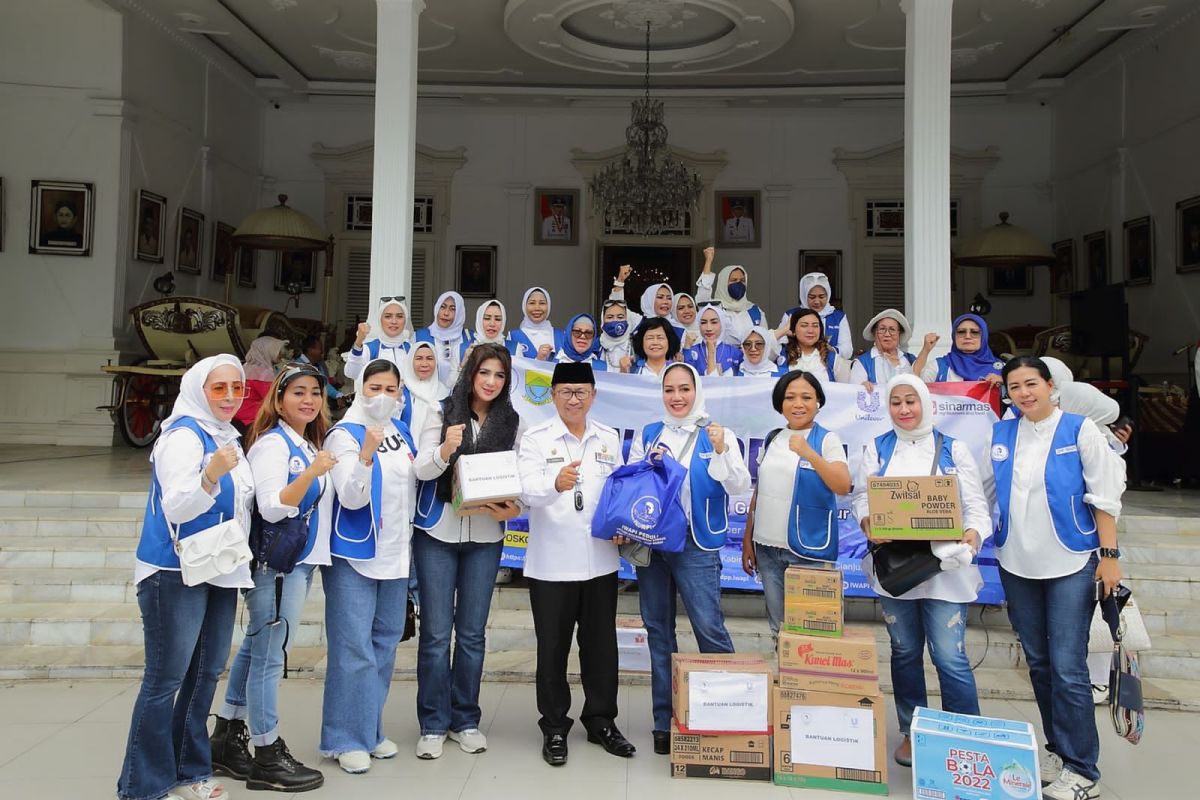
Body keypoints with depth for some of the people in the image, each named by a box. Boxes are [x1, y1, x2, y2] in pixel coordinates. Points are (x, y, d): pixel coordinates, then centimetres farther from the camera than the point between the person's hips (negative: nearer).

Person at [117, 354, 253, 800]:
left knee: (207, 672, 13)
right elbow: (176, 507, -23)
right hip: (176, 573, -8)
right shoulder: (184, 435, -14)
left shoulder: (228, 436, 11)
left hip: (220, 572, 8)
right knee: (166, 679, -2)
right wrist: (210, 474, -38)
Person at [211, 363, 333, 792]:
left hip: (300, 561, 9)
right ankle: (267, 756, 8)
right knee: (269, 655, -1)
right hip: (276, 563, -9)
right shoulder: (272, 443, -13)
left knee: (257, 649, 15)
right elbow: (272, 507, -24)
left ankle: (227, 740, 26)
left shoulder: (310, 445, 13)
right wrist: (311, 474, -32)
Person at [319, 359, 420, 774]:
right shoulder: (344, 434, -11)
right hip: (354, 553, -6)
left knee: (385, 644, 13)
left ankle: (371, 729, 26)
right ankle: (347, 738, 9)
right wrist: (366, 454, -33)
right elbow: (351, 498, -21)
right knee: (354, 649, -4)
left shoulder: (401, 431, 7)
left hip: (394, 552, 7)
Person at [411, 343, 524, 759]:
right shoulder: (442, 413, 0)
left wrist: (513, 508, -14)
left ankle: (466, 720, 23)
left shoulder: (512, 422, 4)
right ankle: (433, 724, 15)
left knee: (472, 632, 10)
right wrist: (445, 449, -28)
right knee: (436, 633, 3)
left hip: (485, 536, 2)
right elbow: (422, 470, -7)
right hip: (438, 533, -2)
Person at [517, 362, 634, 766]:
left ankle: (601, 721, 30)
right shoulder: (536, 438, -5)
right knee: (552, 647, 7)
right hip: (551, 562, -3)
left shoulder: (609, 438, 7)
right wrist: (556, 483, -42)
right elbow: (527, 489, -21)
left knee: (601, 644, 12)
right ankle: (554, 728, 24)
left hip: (600, 560, 3)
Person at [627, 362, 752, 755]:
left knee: (709, 627, -10)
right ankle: (664, 720, 20)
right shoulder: (647, 434, 9)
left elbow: (740, 487, -7)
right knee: (658, 630, 9)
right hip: (650, 540, 4)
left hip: (696, 543, -3)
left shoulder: (716, 434, 0)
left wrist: (722, 452, -22)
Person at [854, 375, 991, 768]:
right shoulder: (877, 448, 9)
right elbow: (861, 494, 5)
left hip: (944, 566, -2)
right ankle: (911, 733, 27)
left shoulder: (953, 450, 5)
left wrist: (974, 532, -20)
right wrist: (867, 520, -17)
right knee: (905, 652, 12)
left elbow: (976, 506, 1)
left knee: (950, 657, -6)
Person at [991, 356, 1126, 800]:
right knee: (1038, 663, 13)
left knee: (1068, 668, -6)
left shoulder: (1080, 430, -4)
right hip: (1017, 565, 4)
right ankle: (1057, 749, 28)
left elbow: (1104, 497, -4)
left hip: (1070, 564, -4)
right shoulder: (1000, 434, 6)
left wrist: (1109, 555, -8)